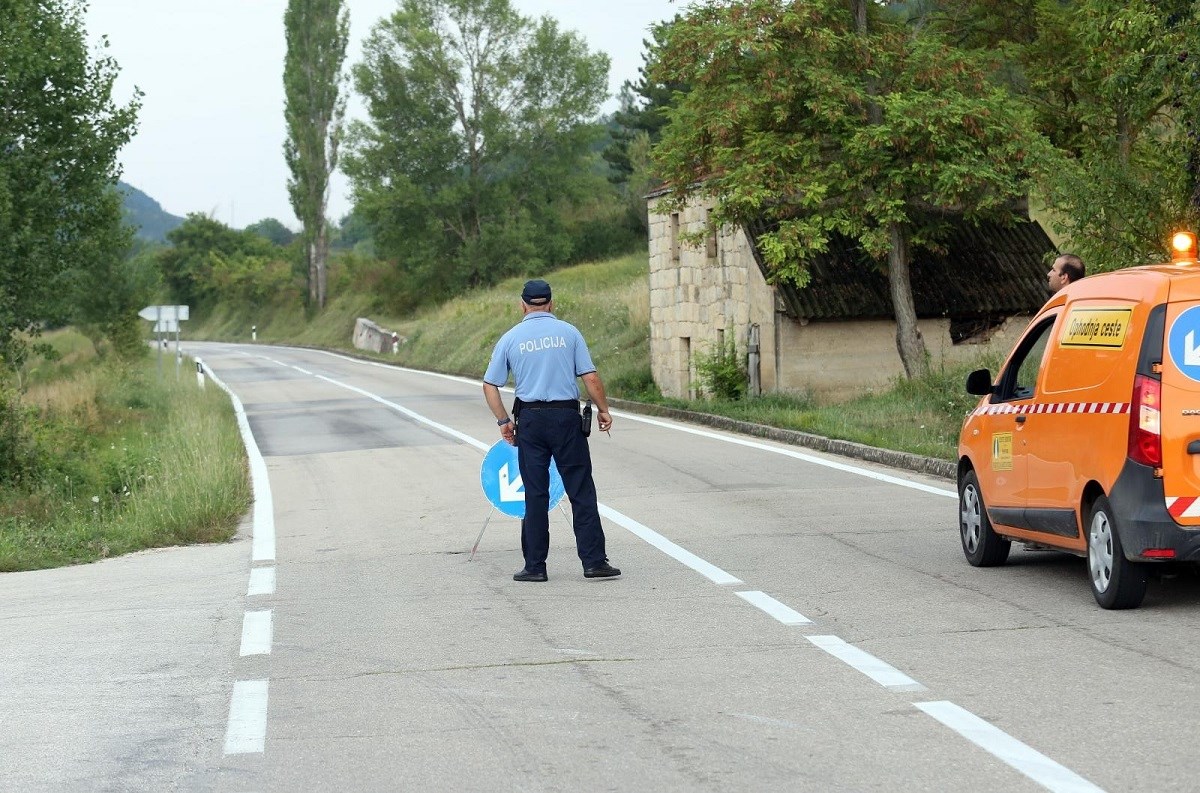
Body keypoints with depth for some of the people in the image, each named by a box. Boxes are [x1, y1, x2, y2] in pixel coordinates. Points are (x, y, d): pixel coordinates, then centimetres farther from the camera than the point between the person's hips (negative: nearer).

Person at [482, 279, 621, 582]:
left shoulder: (510, 338, 4)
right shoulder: (568, 332, 1)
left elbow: (490, 385, 5)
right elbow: (591, 378, -3)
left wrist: (504, 421, 14)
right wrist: (603, 410, 10)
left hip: (530, 420, 1)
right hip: (566, 416, -1)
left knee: (535, 495, 6)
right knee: (581, 492, 2)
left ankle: (535, 565, 7)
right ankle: (594, 561, 0)